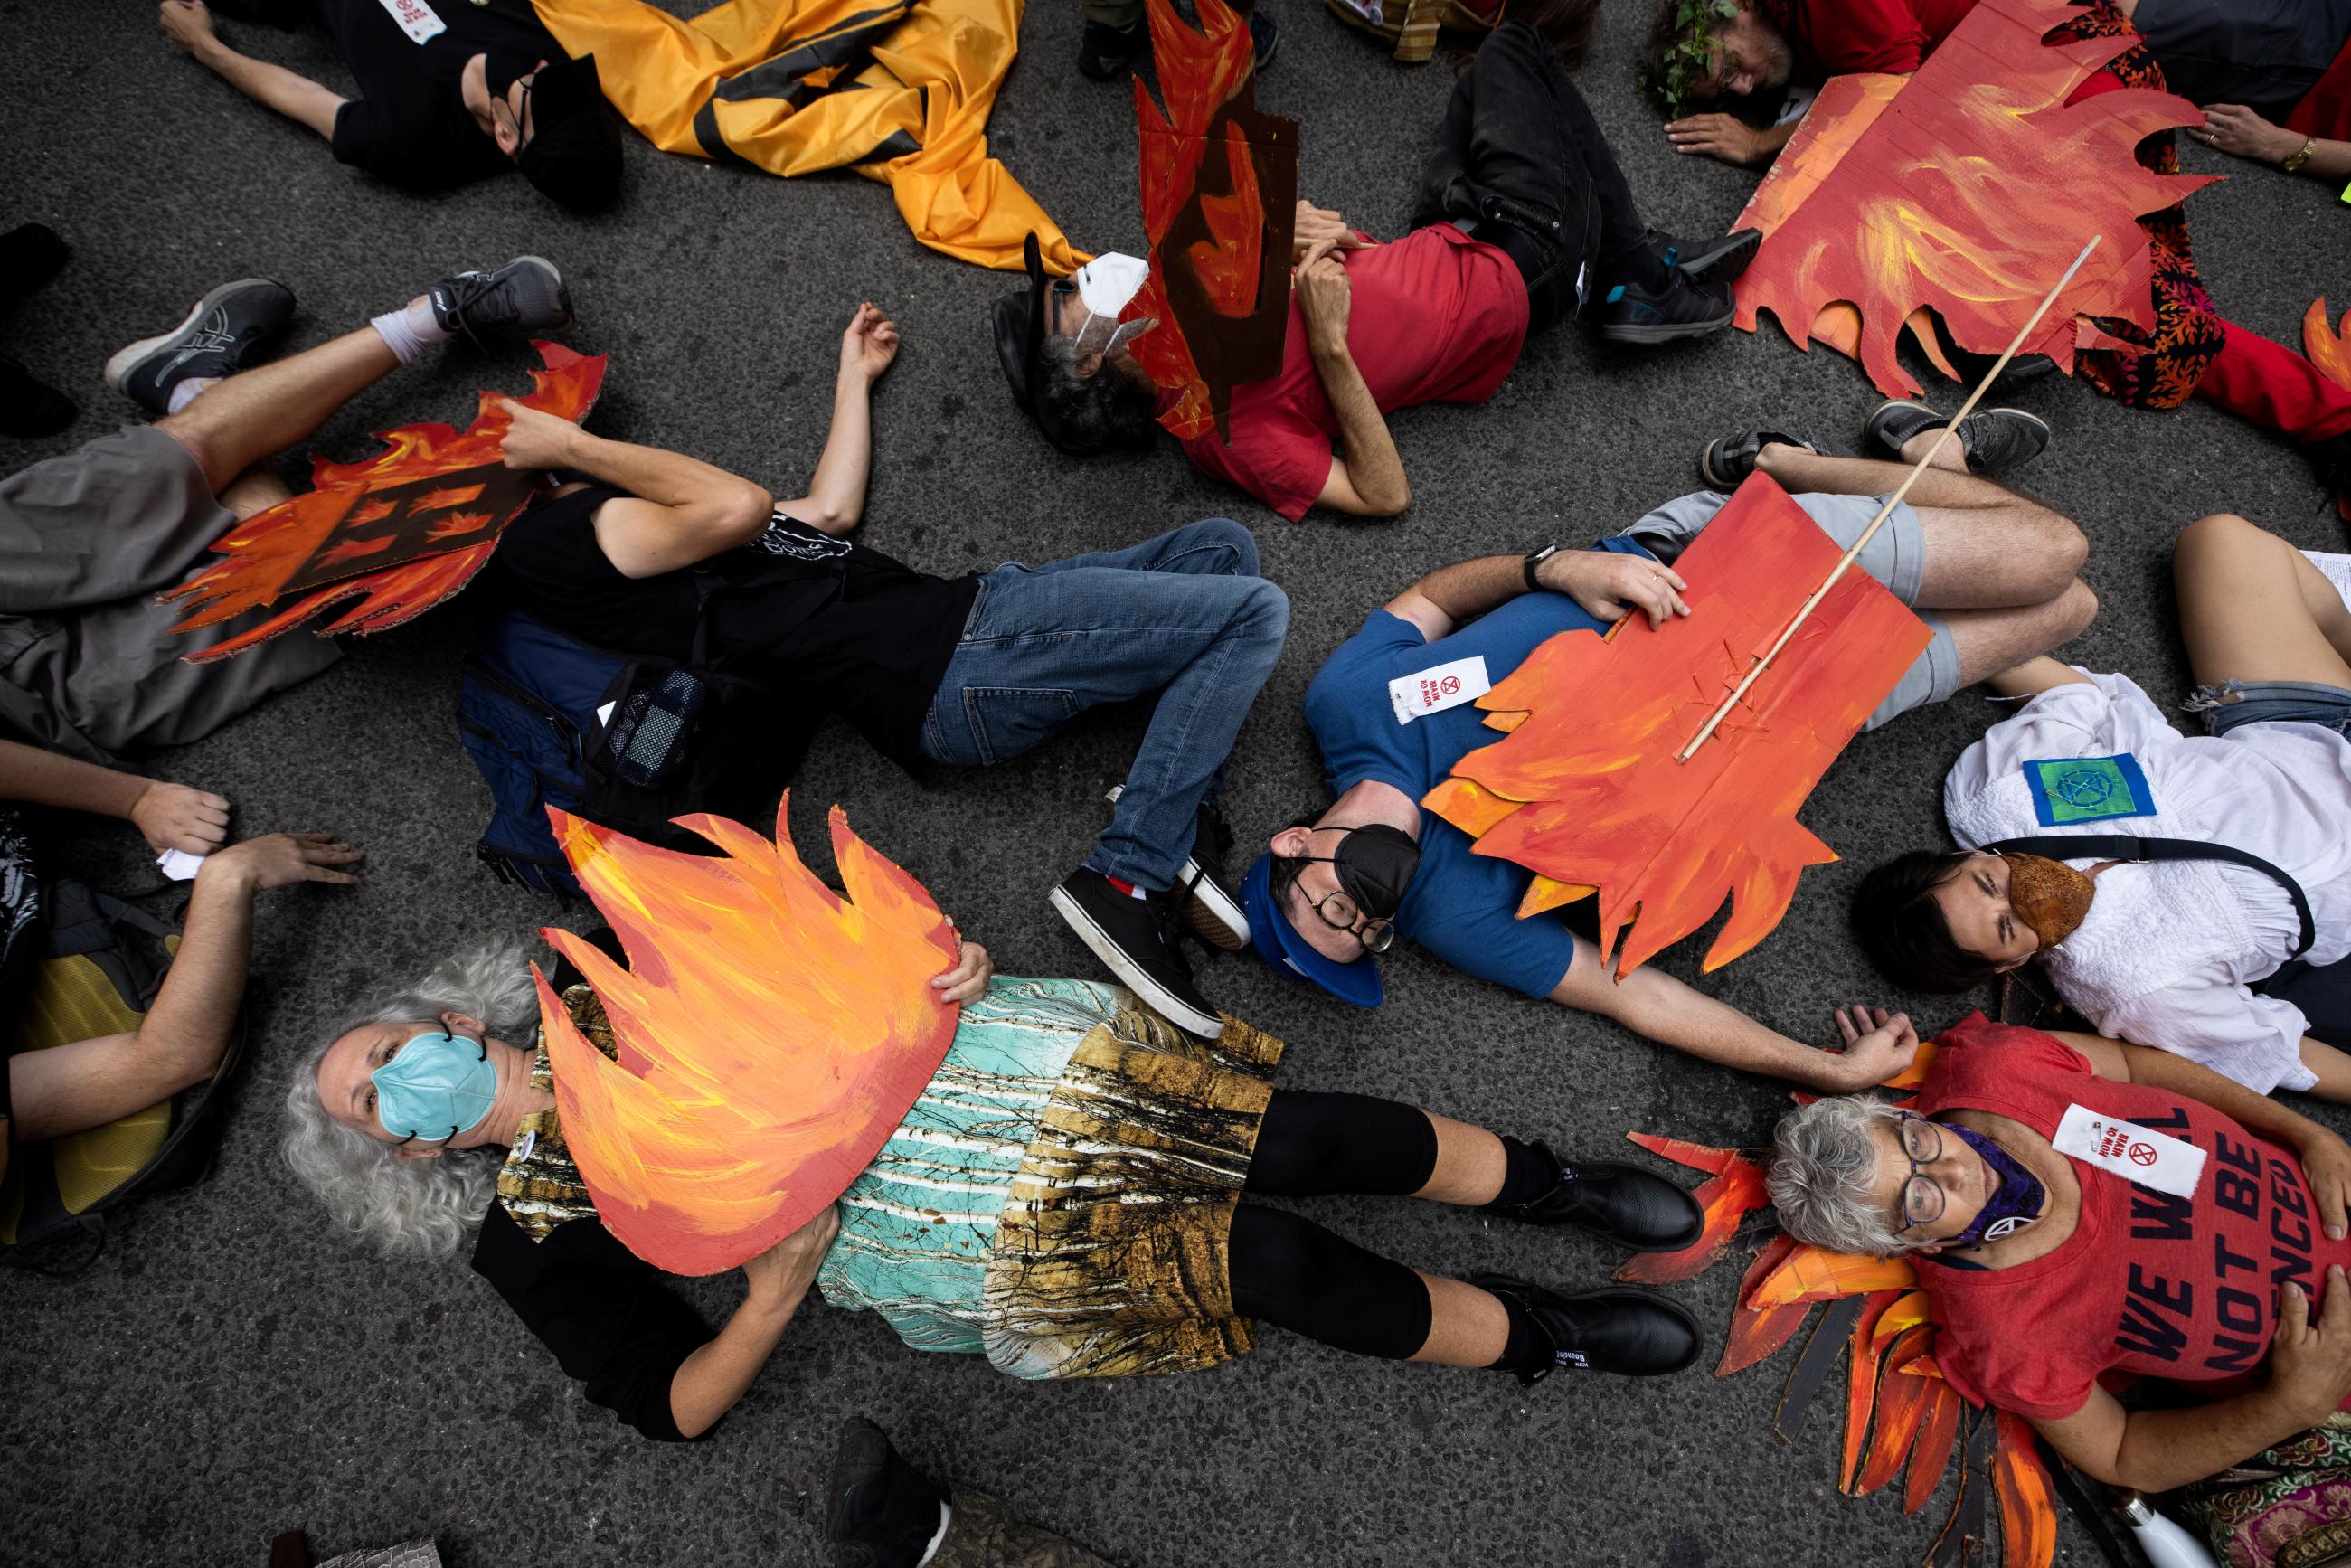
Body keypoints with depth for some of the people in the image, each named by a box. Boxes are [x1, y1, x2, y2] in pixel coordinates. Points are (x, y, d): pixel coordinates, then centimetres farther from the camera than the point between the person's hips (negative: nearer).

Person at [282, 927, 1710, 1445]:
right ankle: (1539, 1340, 7)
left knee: (1287, 1133, -10)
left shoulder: (604, 983, 13)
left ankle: (1542, 1179, 11)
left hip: (940, 1055, 3)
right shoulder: (533, 1233, 6)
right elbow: (672, 1406, 3)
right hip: (947, 1238, -3)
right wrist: (777, 1294, -16)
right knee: (1260, 1254, -14)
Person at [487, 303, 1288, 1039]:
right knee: (1252, 611, -16)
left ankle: (1170, 831, -2)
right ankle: (1127, 880, -14)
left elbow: (827, 511, 26)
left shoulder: (625, 514, 27)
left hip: (961, 614, 10)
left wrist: (855, 374, 31)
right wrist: (576, 447, -4)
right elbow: (741, 507, -17)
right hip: (955, 656, -10)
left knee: (1221, 546, 11)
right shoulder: (547, 539, -5)